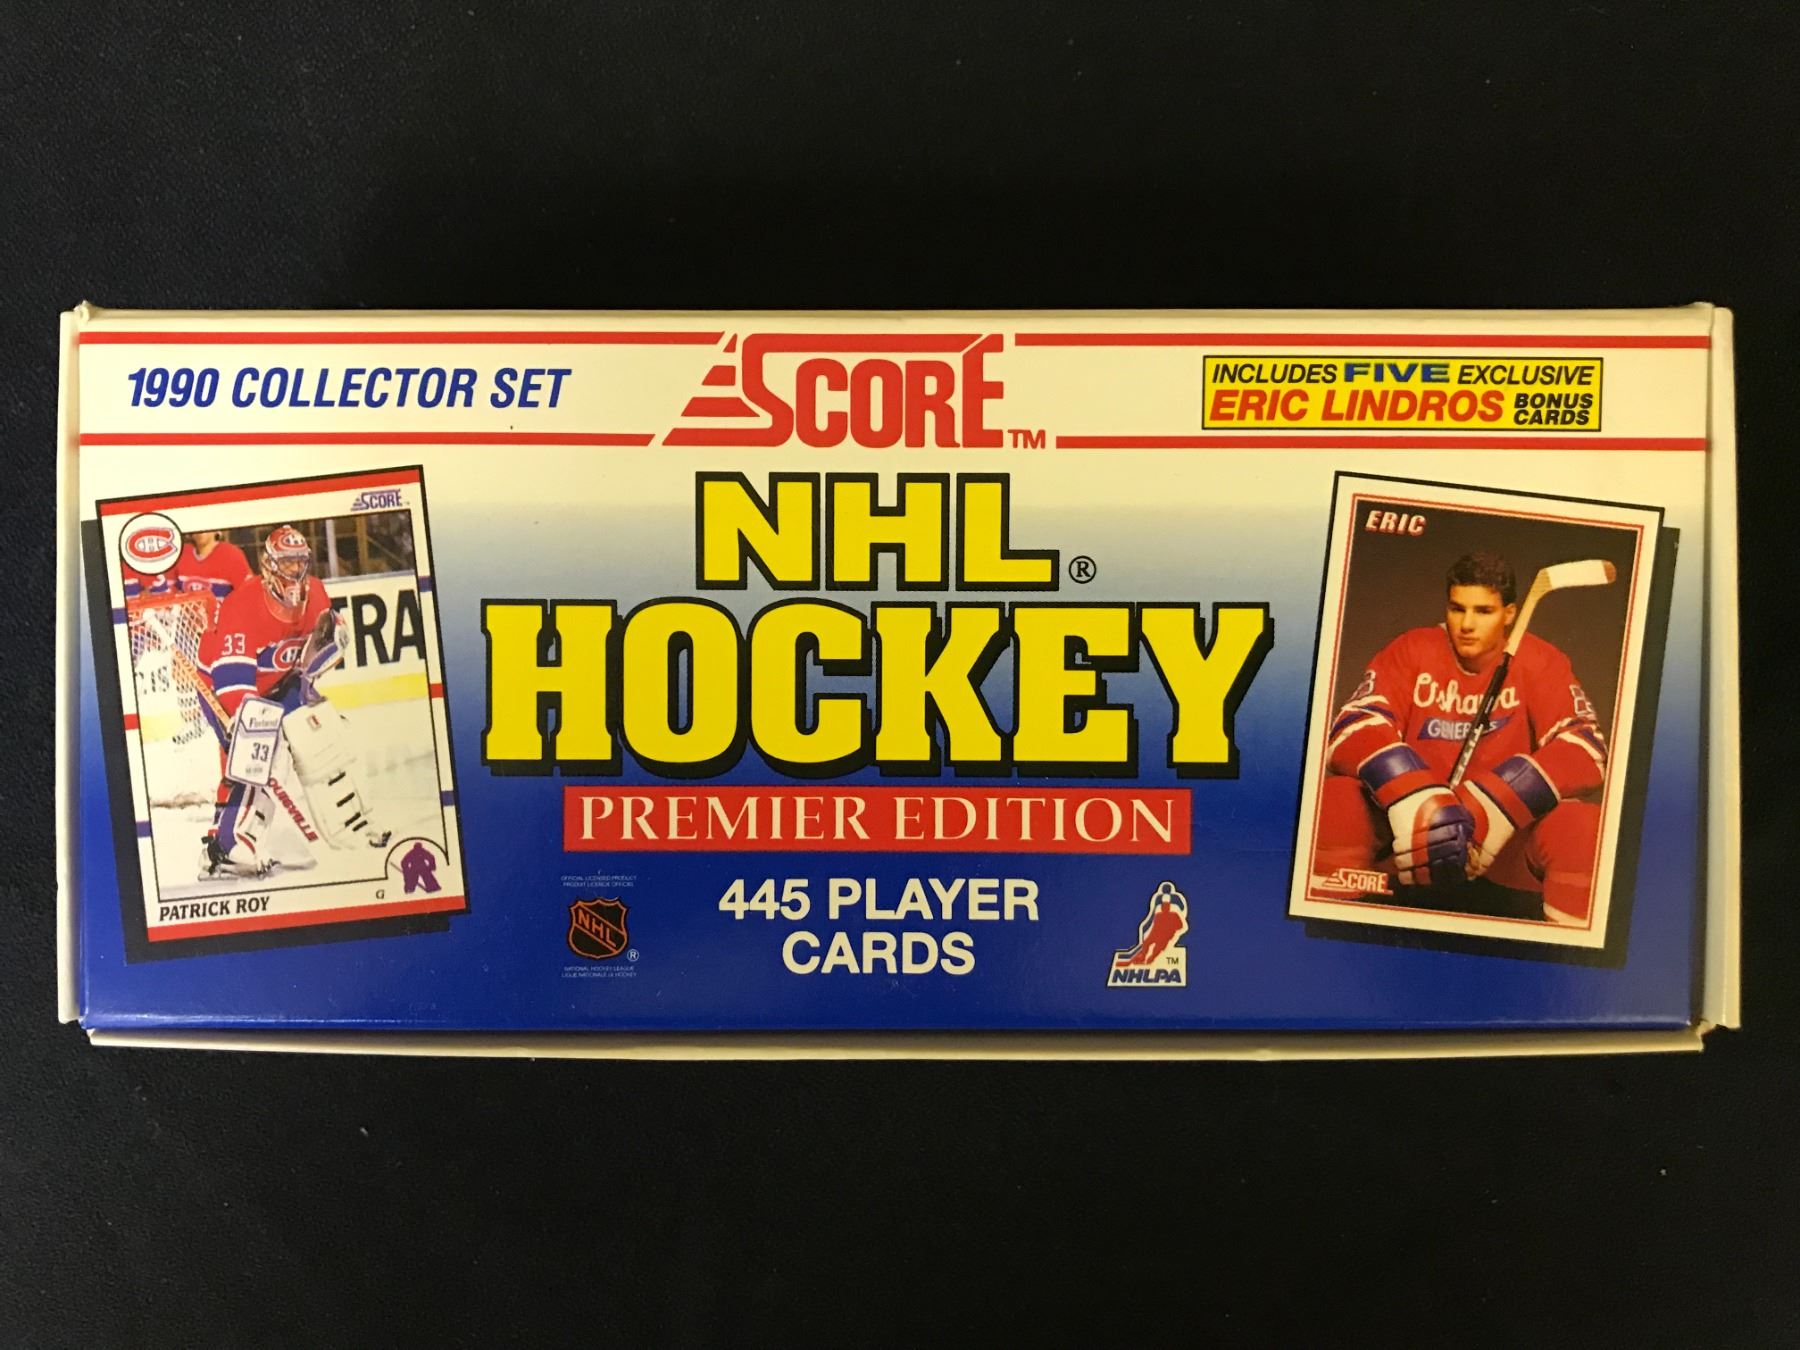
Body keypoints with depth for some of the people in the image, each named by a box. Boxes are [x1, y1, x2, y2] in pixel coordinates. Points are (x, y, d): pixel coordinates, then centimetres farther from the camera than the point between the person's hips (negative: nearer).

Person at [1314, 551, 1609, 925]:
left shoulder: (1539, 663, -5)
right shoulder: (1411, 650, -5)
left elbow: (1586, 748, -16)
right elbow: (1353, 728, -17)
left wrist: (1500, 804, -32)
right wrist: (1409, 797, -36)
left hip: (1507, 833, 0)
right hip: (1403, 822, 0)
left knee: (1581, 824, -29)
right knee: (1336, 799, -29)